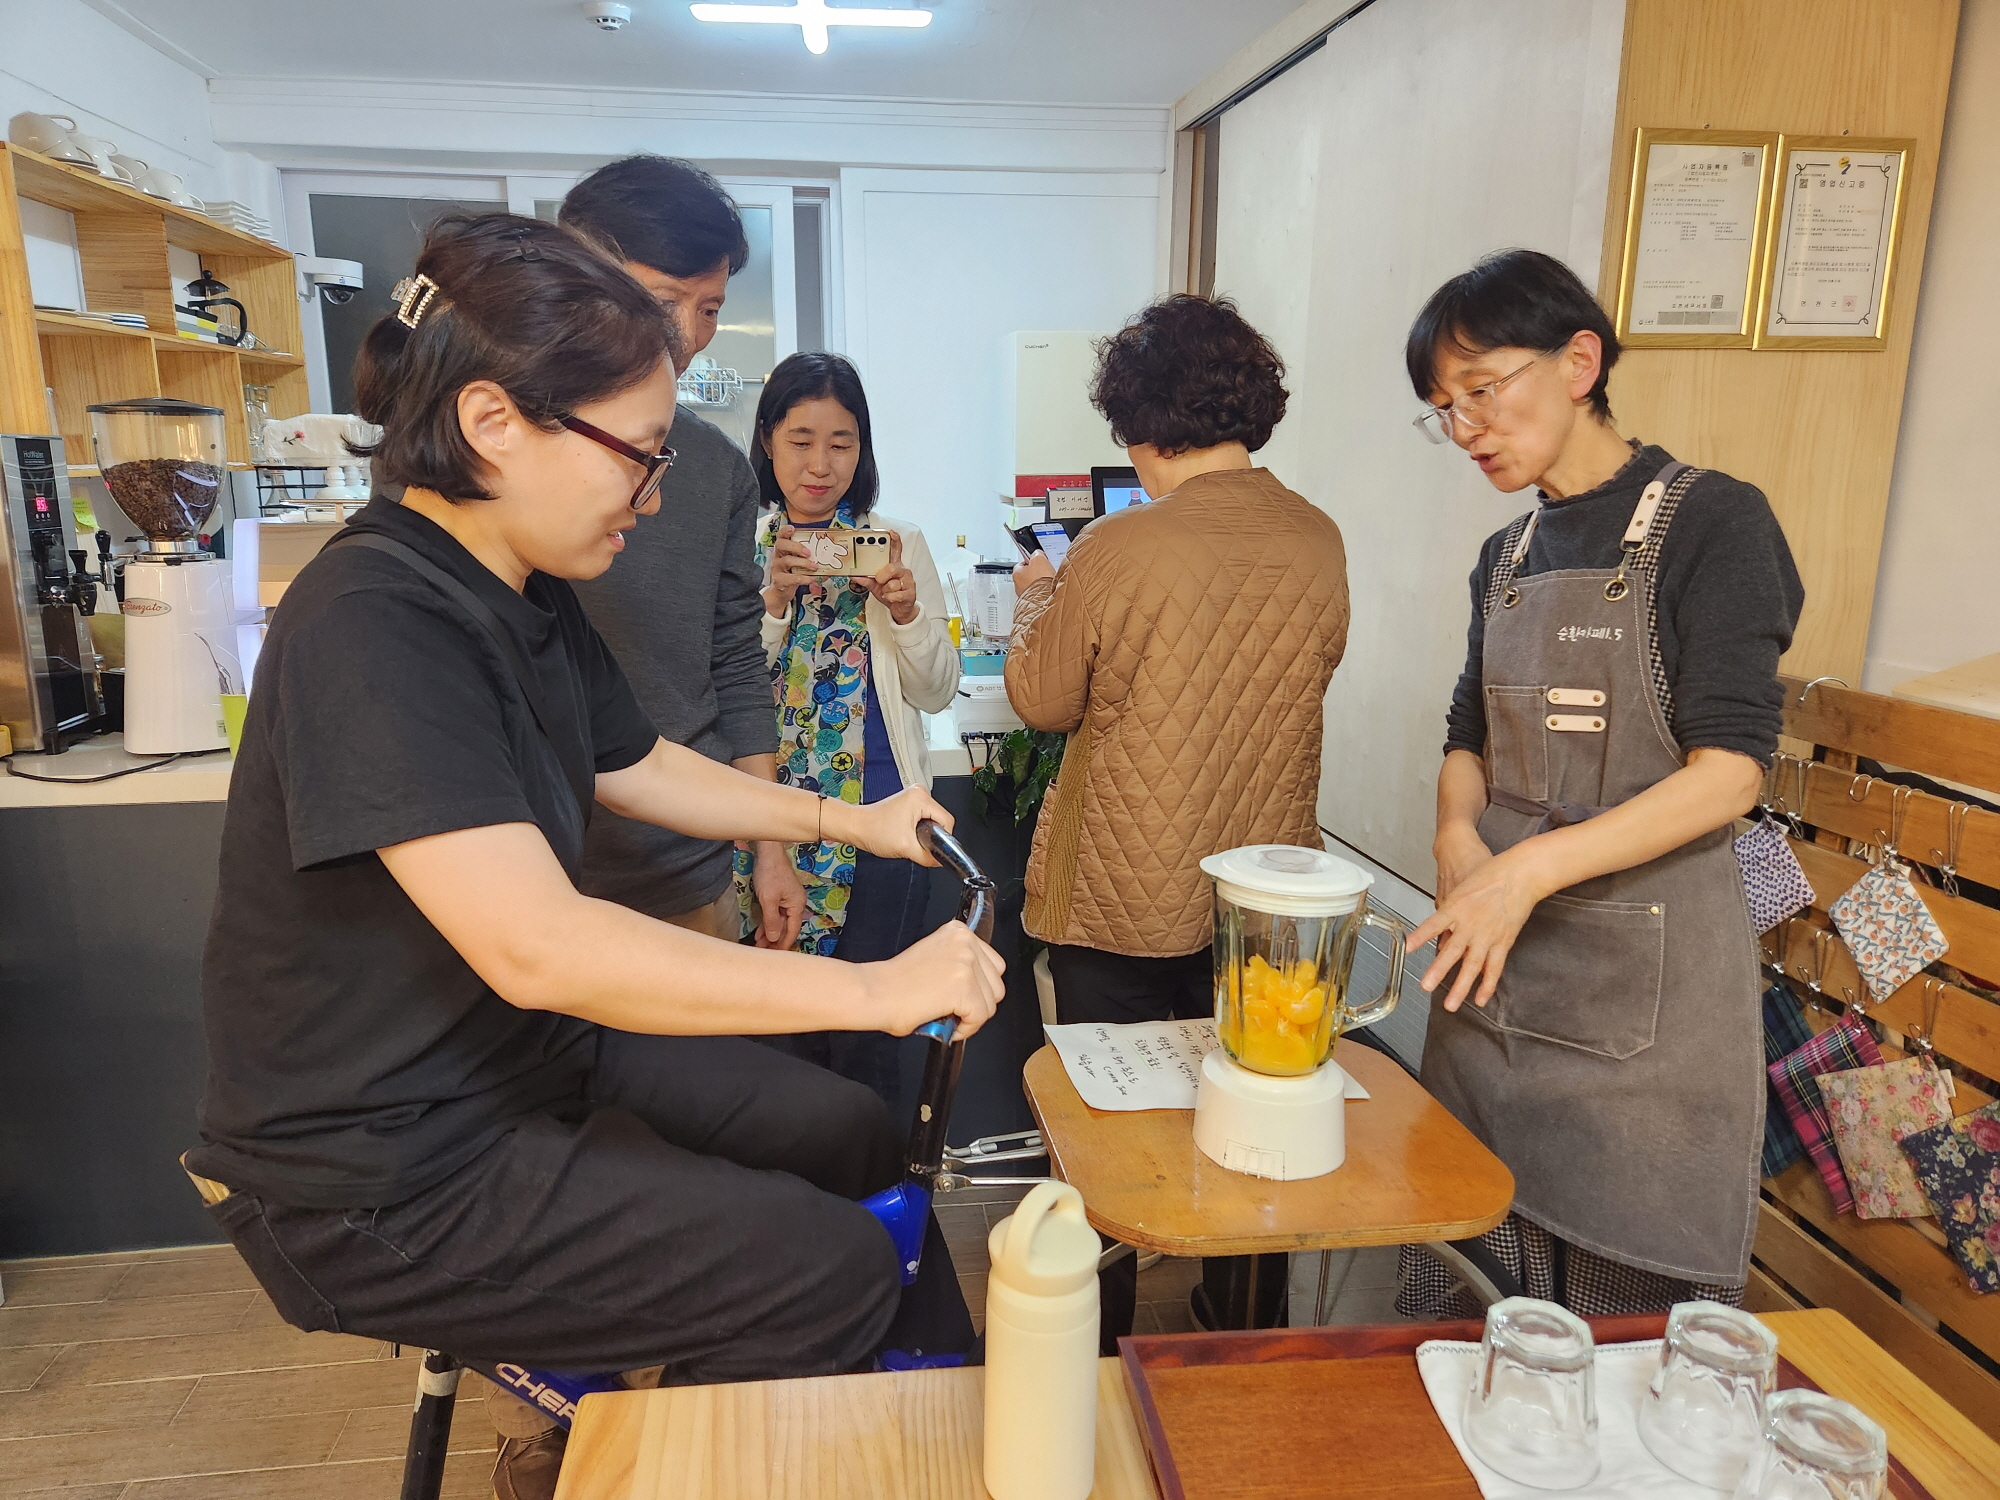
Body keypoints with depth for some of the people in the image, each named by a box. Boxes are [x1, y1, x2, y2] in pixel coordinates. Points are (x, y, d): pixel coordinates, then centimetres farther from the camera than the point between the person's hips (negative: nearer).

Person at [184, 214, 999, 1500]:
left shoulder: (526, 597, 2)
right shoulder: (373, 621, -28)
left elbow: (634, 766, 17)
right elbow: (536, 948, -36)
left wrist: (846, 820, 10)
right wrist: (875, 990, -31)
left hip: (538, 1053, 9)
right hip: (382, 1179, -9)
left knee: (855, 1138, 9)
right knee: (834, 1272, -10)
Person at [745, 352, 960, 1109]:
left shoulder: (898, 543, 3)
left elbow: (937, 693, 3)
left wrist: (905, 610, -14)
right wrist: (773, 601, -17)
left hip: (882, 814, -1)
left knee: (865, 1035, 1)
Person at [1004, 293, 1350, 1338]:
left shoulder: (1116, 553, -20)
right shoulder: (1318, 542, -5)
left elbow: (1041, 702, -7)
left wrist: (1034, 601, 12)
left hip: (1123, 907, -4)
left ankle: (1091, 1359, 32)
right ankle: (1246, 1337, 40)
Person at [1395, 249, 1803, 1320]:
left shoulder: (1711, 521, -8)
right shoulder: (1507, 558, 12)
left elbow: (1727, 773, -15)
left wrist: (1526, 871, -23)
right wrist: (1459, 838, -5)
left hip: (1647, 980, -5)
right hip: (1497, 960, 6)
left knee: (1629, 1303, 7)